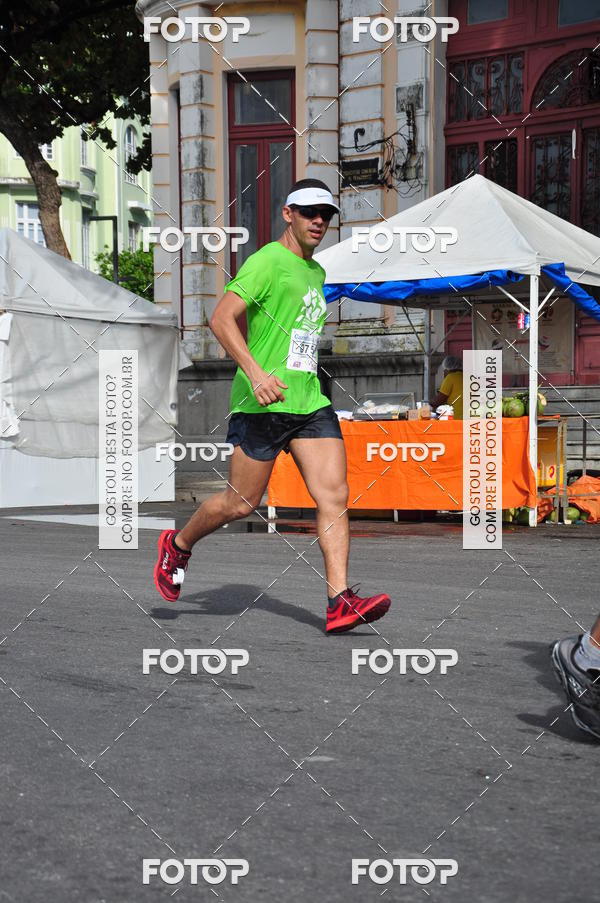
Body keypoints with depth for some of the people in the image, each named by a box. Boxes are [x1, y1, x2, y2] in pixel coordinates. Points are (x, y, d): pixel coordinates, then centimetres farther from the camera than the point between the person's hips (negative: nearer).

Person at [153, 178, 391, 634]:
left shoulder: (317, 272, 19)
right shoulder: (267, 261, -8)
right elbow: (221, 319, -17)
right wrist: (255, 372, -28)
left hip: (311, 402, 7)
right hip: (262, 403, -7)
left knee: (335, 497, -7)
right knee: (242, 504, 2)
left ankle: (340, 602, -10)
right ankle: (178, 545, 29)